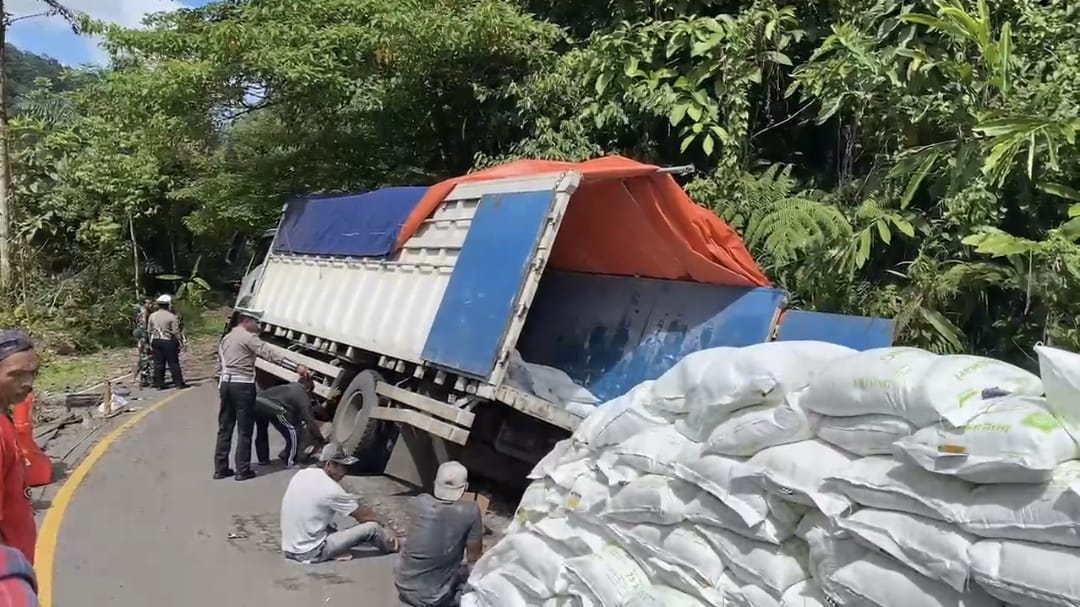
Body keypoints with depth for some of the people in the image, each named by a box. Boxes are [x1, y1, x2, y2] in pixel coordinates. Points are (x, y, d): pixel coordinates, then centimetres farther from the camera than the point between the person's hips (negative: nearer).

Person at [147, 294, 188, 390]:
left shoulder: (152, 316, 4)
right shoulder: (171, 316, -13)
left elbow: (149, 331, 10)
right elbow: (175, 332, -12)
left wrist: (151, 343, 19)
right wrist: (180, 341, -2)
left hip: (155, 341, 5)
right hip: (168, 342, -5)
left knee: (158, 363, 9)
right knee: (173, 363, 1)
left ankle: (159, 384, 11)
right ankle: (179, 383, 3)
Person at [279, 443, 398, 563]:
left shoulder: (300, 475, 4)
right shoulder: (331, 489, -17)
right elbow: (364, 516, -6)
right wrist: (377, 519, 13)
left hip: (289, 551, 8)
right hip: (311, 554, -8)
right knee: (371, 527, -6)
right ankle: (392, 546, 24)